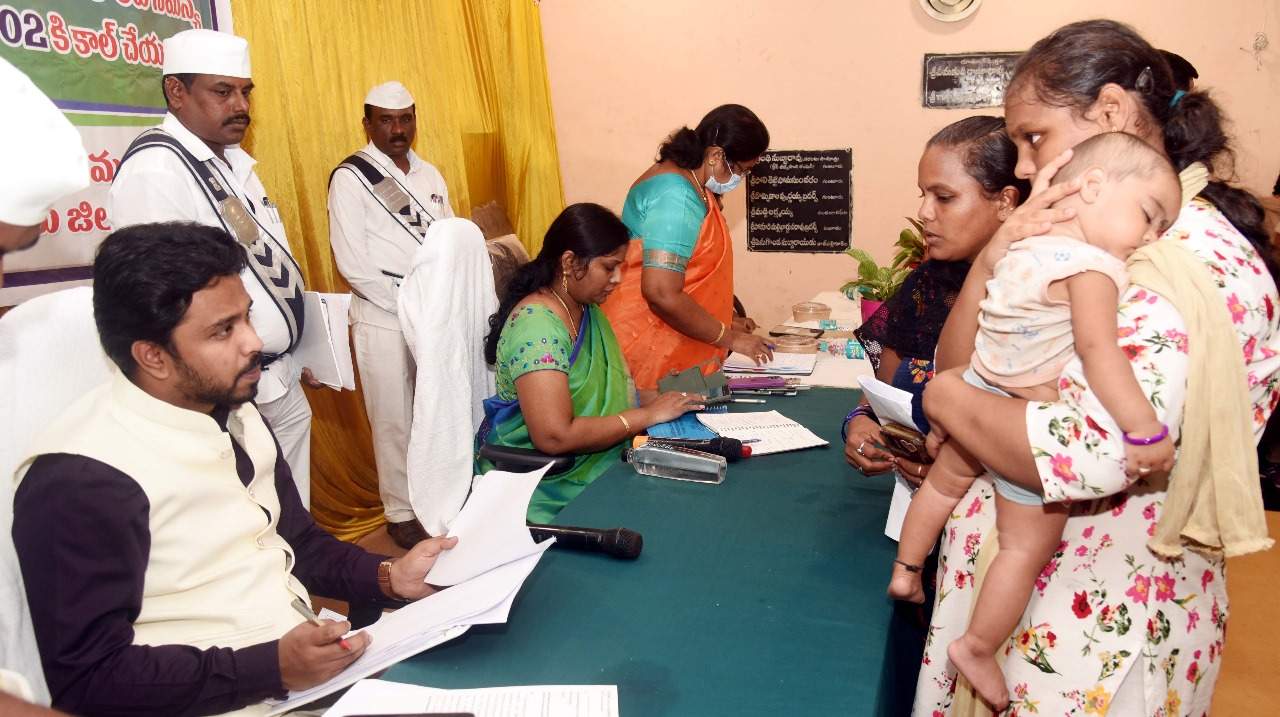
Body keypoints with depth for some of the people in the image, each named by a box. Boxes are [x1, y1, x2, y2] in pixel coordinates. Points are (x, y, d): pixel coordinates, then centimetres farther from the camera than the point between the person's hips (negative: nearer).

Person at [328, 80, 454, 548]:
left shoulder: (430, 175, 11)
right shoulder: (351, 178, -8)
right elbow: (353, 265, -14)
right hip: (385, 322, -5)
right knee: (396, 423, 5)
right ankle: (402, 514, 21)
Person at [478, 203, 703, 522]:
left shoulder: (589, 312, 8)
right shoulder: (536, 325, -20)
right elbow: (555, 436, -26)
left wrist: (657, 399, -2)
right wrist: (647, 415, -19)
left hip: (593, 468, 8)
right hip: (544, 491, -8)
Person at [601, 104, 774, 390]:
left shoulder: (685, 182, 11)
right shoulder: (676, 197, -20)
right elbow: (662, 294, -27)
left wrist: (722, 323, 15)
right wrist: (730, 338, -17)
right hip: (649, 349, -10)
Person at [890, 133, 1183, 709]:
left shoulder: (1019, 245, 1)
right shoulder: (1093, 266, -23)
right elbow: (1098, 350, -33)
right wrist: (1147, 432, -33)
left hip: (974, 400, 8)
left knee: (943, 484, 32)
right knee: (1027, 550, 8)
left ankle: (905, 570, 49)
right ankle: (978, 650, 18)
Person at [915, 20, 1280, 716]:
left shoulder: (1202, 265, -19)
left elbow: (1092, 455, -33)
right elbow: (959, 370, 2)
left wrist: (944, 396, -17)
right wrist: (994, 259, -14)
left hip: (1098, 625, -7)